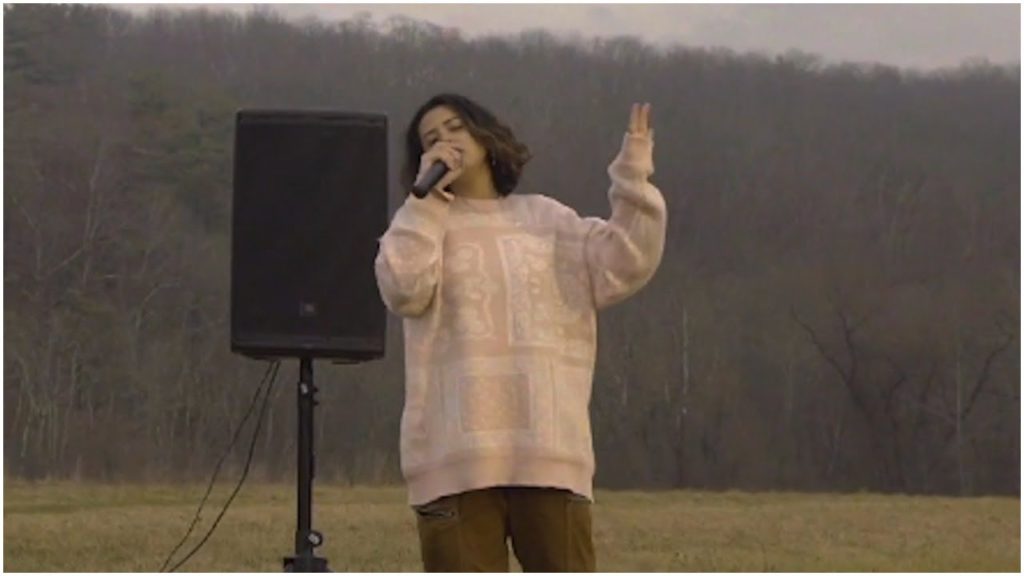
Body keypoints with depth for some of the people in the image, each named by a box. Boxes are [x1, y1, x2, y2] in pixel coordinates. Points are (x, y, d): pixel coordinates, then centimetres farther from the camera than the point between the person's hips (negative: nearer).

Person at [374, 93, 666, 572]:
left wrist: (633, 179, -4)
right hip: (455, 455, -1)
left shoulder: (546, 220, 18)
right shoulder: (422, 225, 12)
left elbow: (624, 266, 5)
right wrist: (428, 196, -5)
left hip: (549, 449, 2)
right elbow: (403, 288, -9)